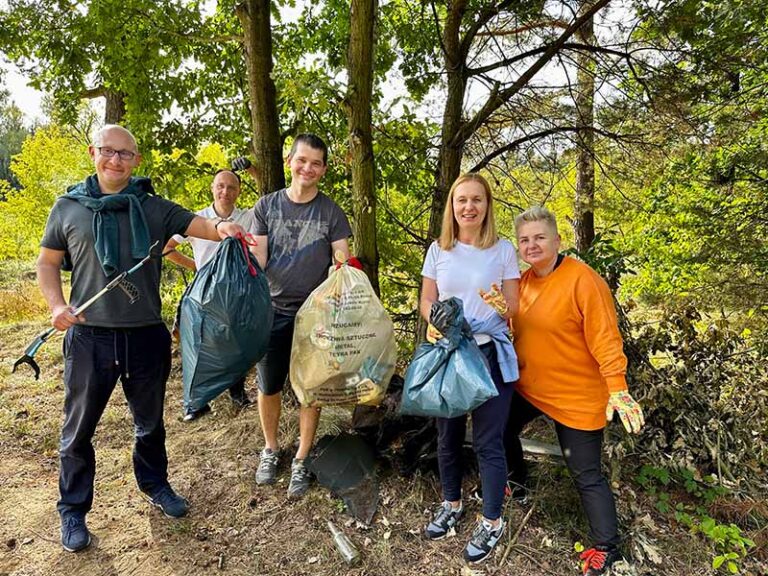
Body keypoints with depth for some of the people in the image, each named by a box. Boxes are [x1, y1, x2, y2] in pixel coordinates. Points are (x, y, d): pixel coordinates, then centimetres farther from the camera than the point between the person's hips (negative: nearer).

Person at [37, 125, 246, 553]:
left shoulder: (154, 208, 3)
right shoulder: (68, 208, 4)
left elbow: (197, 224, -10)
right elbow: (48, 263, 9)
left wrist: (221, 226, -33)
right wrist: (57, 305, -7)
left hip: (146, 335, 1)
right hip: (89, 336, 0)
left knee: (150, 421, 18)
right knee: (79, 426, 11)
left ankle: (155, 485, 41)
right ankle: (74, 510, 31)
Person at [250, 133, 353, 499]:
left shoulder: (330, 212, 0)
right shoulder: (267, 206, 3)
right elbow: (257, 260, -1)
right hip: (273, 310, 1)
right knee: (269, 386, 11)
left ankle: (301, 461, 23)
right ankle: (270, 449, 35)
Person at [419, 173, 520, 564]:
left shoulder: (503, 250, -4)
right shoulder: (438, 250, 2)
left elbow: (514, 309, -2)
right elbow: (426, 301, 6)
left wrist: (500, 304, -25)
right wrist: (432, 319, -16)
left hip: (490, 355, -3)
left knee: (488, 442, 4)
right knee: (448, 435, 16)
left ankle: (491, 522, 25)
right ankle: (451, 504, 40)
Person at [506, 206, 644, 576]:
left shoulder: (582, 280, -20)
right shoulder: (523, 280, 2)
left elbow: (605, 339, -21)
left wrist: (618, 390, -26)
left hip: (577, 397, -7)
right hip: (528, 387, 7)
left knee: (586, 476, 3)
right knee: (503, 430, 23)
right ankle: (517, 480, 52)